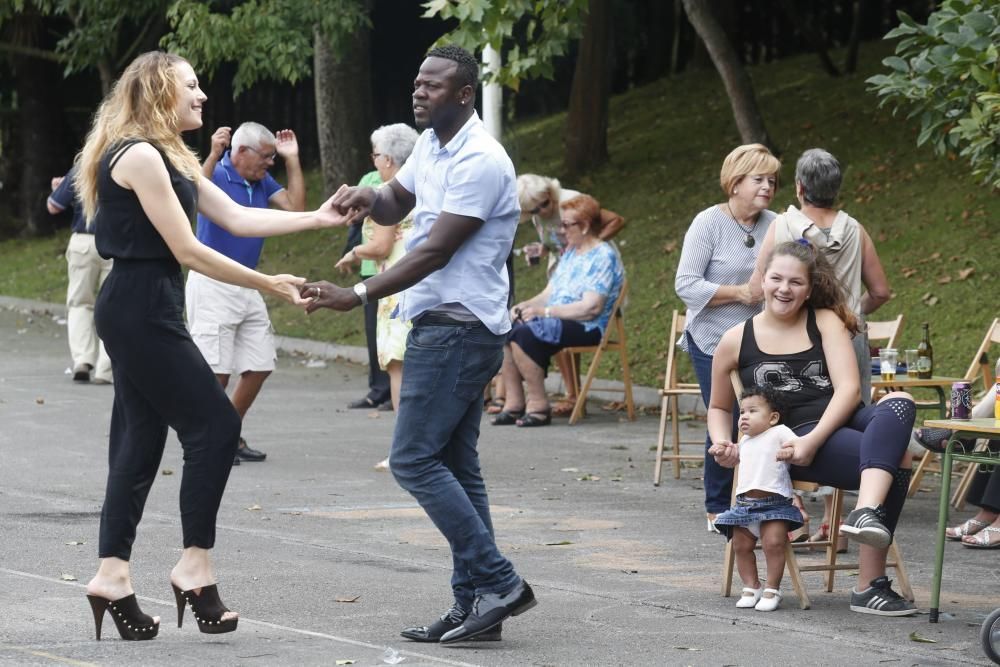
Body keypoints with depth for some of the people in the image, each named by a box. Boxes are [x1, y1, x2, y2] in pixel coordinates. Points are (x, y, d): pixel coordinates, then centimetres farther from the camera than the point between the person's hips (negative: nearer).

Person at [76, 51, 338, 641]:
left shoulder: (168, 158, 18)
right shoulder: (140, 156, -15)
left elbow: (237, 218, 14)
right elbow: (187, 250, -16)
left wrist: (317, 218, 6)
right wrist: (269, 285, -13)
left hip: (138, 311, 10)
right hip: (142, 310, -10)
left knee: (141, 438, 8)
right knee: (215, 423, -8)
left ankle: (112, 575, 8)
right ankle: (196, 566, -4)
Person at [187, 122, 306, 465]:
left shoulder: (262, 182, 11)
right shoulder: (216, 173, -11)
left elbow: (295, 207, 5)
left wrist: (292, 160, 4)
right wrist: (213, 155, -37)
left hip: (248, 285, 8)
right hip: (212, 285, -8)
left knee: (259, 366, 8)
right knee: (216, 370, -7)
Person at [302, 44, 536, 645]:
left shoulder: (479, 161, -18)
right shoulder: (432, 145, 12)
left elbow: (437, 250, -22)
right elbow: (396, 204, 25)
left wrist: (358, 296, -24)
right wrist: (369, 198, 0)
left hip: (458, 330, -10)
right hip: (443, 327, 10)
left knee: (415, 459, -11)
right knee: (455, 465, 9)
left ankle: (498, 583, -10)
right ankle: (476, 603, 9)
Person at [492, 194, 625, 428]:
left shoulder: (603, 257, -8)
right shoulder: (570, 252, 21)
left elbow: (591, 308, -18)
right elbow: (549, 293, 20)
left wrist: (544, 311, -18)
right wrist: (526, 305, -1)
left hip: (586, 329, -9)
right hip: (555, 321, 9)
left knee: (523, 334, -30)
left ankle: (539, 406, -23)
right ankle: (514, 403, -15)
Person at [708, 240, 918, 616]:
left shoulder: (826, 322, 13)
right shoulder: (737, 341, 13)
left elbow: (848, 388, -1)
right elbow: (718, 407, 27)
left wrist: (814, 439, -18)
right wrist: (723, 445, 3)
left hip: (843, 422, 3)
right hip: (791, 440, -3)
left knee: (899, 403, -36)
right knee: (896, 459, -33)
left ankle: (866, 513, -53)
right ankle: (869, 586, -40)